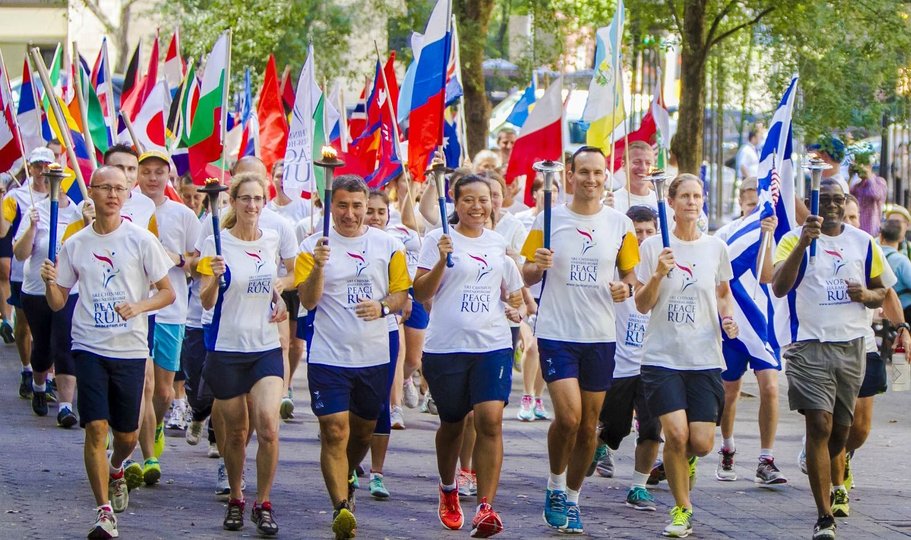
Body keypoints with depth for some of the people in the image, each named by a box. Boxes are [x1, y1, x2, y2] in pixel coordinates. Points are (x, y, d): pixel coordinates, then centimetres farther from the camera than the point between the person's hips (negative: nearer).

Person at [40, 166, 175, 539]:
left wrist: (138, 307, -17)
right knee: (96, 428, -11)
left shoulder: (141, 240, -1)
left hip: (130, 349, 0)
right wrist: (49, 282, -12)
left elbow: (168, 292, 1)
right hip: (89, 348, 0)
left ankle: (115, 471, 45)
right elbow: (57, 303, 9)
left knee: (127, 434, 10)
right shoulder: (75, 245, 5)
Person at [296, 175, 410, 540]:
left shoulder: (388, 246, 5)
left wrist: (382, 307, -13)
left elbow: (402, 292, 8)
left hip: (374, 356, 3)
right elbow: (308, 300, -8)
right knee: (334, 432, -12)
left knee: (363, 431, 17)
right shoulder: (314, 246, -2)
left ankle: (345, 480, 44)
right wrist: (318, 266, -25)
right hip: (328, 356, -3)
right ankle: (341, 507, -16)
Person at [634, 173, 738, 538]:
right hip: (662, 357, -2)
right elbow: (642, 305, 0)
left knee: (702, 443, -6)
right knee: (676, 434, -16)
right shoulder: (653, 247, 0)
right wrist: (658, 274, -18)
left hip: (705, 358, 2)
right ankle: (682, 509, 4)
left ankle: (684, 460, 33)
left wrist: (728, 317, 0)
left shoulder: (716, 248, 6)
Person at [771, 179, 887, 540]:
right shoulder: (795, 239, -4)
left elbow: (880, 292, 19)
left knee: (841, 428, 13)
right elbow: (779, 287, -19)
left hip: (851, 347, 4)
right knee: (820, 425, -15)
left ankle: (833, 487, 43)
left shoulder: (863, 242, 10)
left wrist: (866, 295, -6)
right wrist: (803, 243, -30)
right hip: (810, 346, -4)